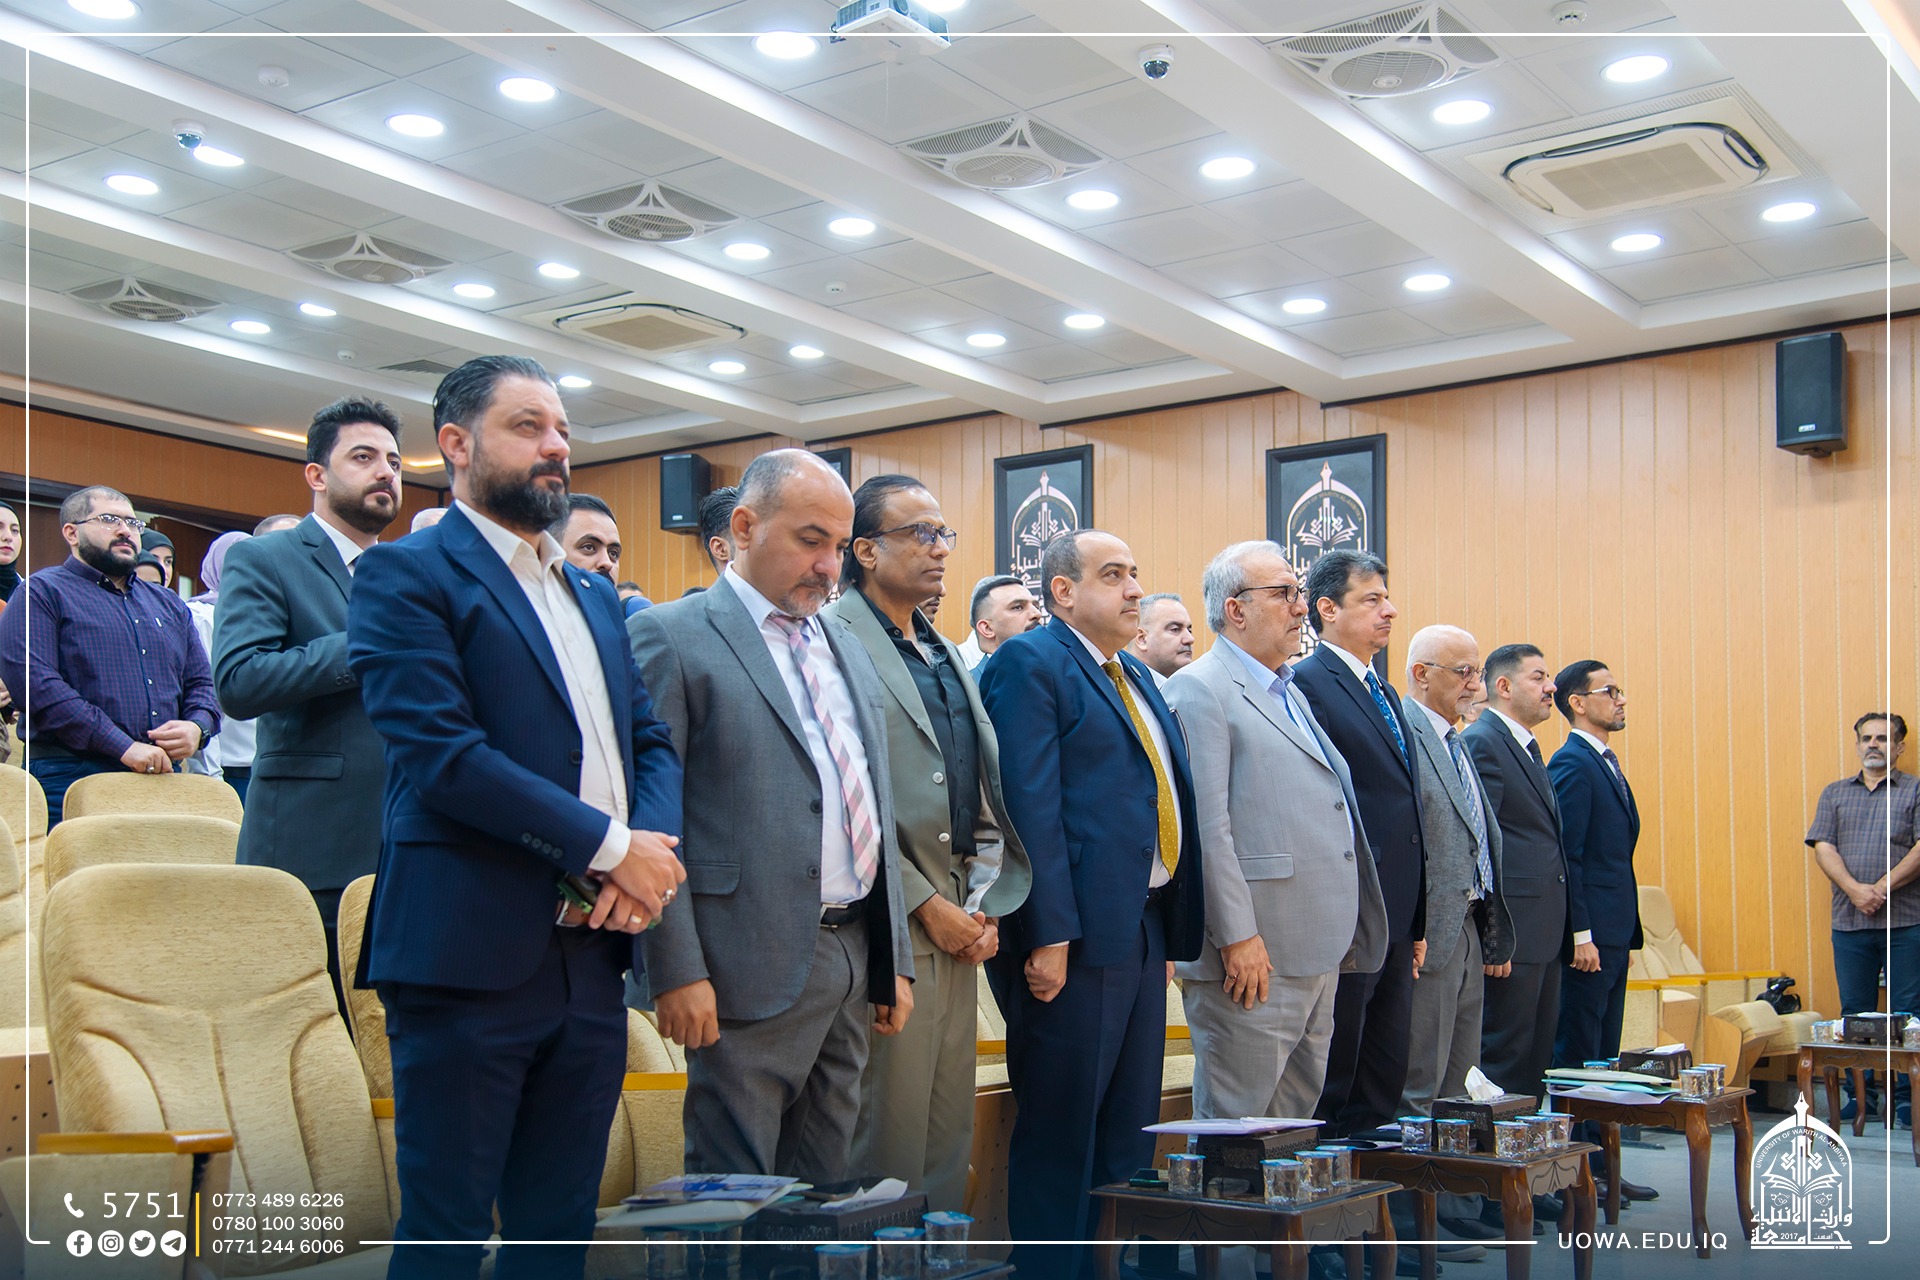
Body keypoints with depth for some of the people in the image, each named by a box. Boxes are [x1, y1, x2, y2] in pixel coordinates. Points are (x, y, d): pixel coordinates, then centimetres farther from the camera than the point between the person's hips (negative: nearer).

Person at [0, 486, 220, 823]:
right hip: (73, 779, -5)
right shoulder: (43, 592, 3)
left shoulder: (168, 605, 22)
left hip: (163, 780, 5)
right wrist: (124, 747, -18)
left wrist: (197, 726, -4)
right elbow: (37, 683, -11)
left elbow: (201, 682, 21)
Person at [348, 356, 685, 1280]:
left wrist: (653, 844, -7)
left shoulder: (594, 595, 19)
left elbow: (651, 740, 15)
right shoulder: (404, 574, -5)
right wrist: (610, 846, -14)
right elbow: (441, 752, -16)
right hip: (472, 953, -7)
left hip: (592, 953, 7)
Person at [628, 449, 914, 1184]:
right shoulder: (670, 638, -4)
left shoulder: (847, 648, 18)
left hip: (853, 957, 7)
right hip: (753, 968, -7)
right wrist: (676, 971, -16)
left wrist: (895, 960, 16)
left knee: (826, 1186, 13)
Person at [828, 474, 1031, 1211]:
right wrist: (923, 904, -13)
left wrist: (984, 900, 6)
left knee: (950, 1130, 12)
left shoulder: (944, 653, 18)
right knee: (889, 1130, -1)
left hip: (957, 923, 8)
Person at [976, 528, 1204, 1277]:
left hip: (1145, 926, 9)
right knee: (1059, 1125, 1)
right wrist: (1048, 936, -22)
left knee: (1131, 1123, 16)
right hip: (1075, 932, -9)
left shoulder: (1136, 676, 19)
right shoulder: (1030, 663, -8)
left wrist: (1172, 932, 15)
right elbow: (1029, 807, -17)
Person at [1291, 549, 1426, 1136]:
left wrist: (1416, 923, 19)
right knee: (1329, 1088, -1)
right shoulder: (1306, 682, -10)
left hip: (1395, 921, 9)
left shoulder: (1386, 694, 18)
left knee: (1384, 1089, 15)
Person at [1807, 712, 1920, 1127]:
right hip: (1850, 922, 3)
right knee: (1855, 1013, 5)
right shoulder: (1834, 794, 15)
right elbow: (1823, 848, 5)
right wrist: (1855, 890, -11)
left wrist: (1882, 888, -14)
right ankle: (1858, 1094, 11)